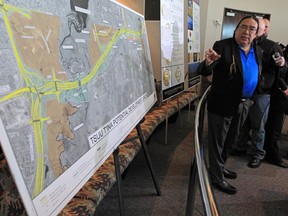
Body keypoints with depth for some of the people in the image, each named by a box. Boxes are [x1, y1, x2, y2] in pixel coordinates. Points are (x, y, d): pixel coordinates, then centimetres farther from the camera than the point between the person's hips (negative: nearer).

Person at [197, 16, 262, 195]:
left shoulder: (258, 52, 6)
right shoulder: (222, 46, -13)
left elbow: (257, 77, 18)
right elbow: (204, 72, -21)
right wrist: (208, 62, -41)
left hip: (242, 105, 7)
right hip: (222, 104, -7)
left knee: (229, 140, 22)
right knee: (217, 142, 7)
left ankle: (220, 167, 43)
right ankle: (217, 178, 23)